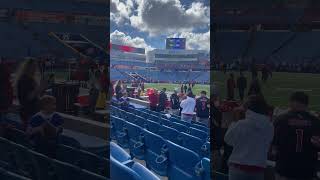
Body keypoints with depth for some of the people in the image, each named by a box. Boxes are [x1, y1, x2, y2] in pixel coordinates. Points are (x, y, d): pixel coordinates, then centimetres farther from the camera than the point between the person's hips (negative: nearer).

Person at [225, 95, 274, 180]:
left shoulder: (241, 124, -15)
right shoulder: (269, 127, -4)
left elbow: (228, 139, 0)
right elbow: (267, 146, 9)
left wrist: (234, 122, 9)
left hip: (239, 168, -3)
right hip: (259, 169, 3)